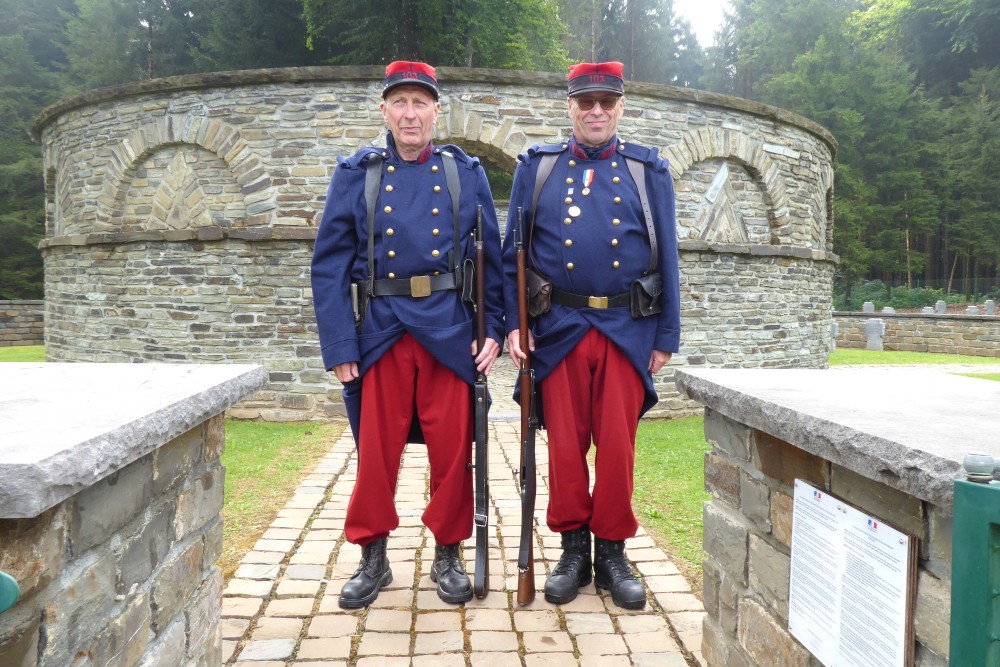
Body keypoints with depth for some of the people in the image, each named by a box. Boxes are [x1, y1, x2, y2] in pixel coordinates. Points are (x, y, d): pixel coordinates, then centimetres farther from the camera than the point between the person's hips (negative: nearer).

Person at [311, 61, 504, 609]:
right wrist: (339, 345, -6)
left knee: (453, 450, 7)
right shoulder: (355, 174, 5)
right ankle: (373, 558, 26)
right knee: (376, 451, 8)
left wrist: (493, 330, -2)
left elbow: (492, 258, 7)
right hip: (380, 332, 0)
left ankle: (448, 556, 26)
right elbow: (330, 264, 1)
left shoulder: (466, 173, 7)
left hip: (450, 332, 1)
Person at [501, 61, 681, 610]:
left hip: (628, 331, 0)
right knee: (565, 446, 5)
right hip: (559, 330, 0)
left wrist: (666, 336, 3)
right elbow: (512, 252, 7)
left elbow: (666, 257, 7)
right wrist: (512, 323, -2)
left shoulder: (648, 170, 9)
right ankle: (573, 549, 22)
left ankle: (612, 553, 20)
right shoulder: (537, 168, 9)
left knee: (618, 446, 4)